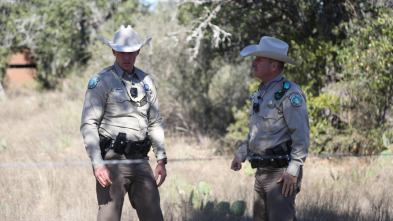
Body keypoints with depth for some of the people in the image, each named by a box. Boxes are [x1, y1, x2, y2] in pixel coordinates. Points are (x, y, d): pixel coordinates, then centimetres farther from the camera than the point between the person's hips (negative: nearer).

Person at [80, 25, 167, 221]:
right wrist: (98, 164, -18)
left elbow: (155, 123, 20)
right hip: (113, 160, -6)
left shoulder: (145, 81, 14)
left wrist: (161, 160, 10)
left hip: (140, 161, 6)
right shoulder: (101, 81, -4)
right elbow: (88, 125, -9)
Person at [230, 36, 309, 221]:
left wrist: (293, 171, -21)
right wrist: (241, 154, 15)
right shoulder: (261, 93, 17)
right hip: (262, 171, 9)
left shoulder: (289, 93, -12)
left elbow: (301, 136, -17)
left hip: (281, 172, -9)